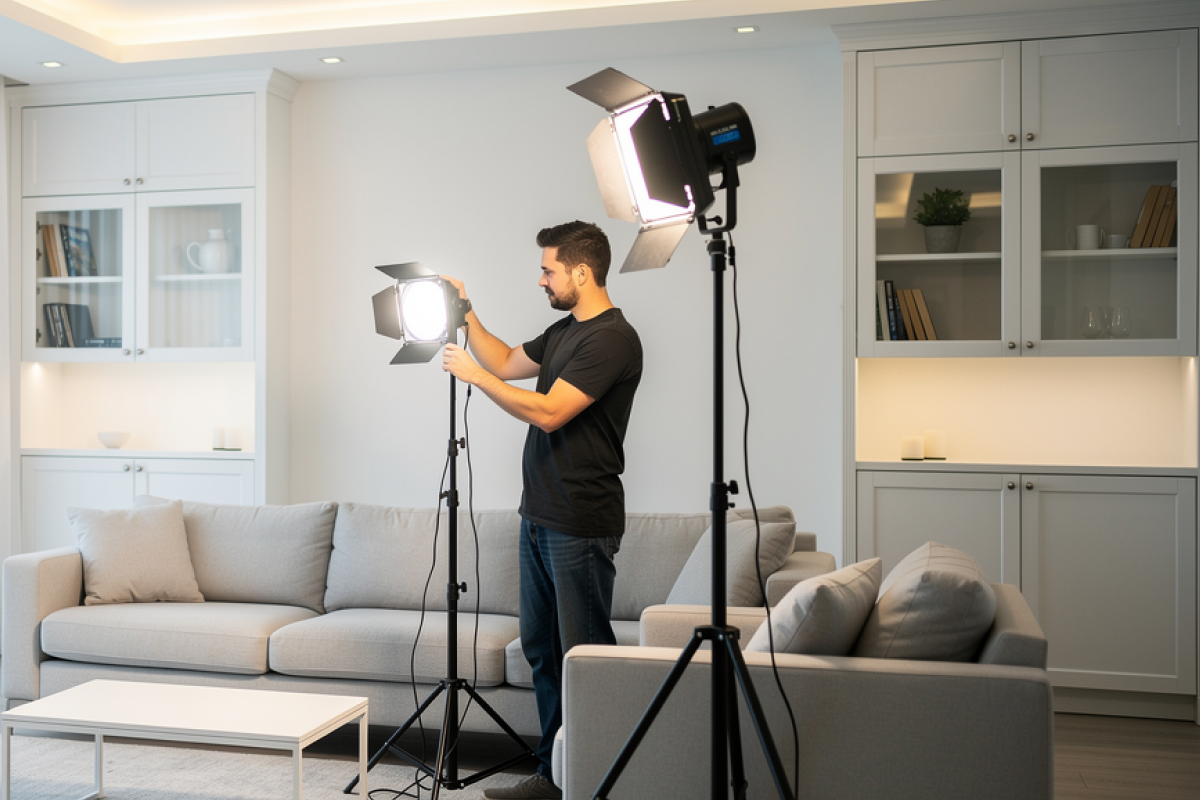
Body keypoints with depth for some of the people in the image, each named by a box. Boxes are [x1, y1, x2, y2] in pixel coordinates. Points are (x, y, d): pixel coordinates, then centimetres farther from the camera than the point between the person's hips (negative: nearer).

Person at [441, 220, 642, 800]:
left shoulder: (612, 338, -16)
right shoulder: (564, 331, 15)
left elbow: (548, 412, -22)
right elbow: (508, 364, 28)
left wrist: (473, 374, -14)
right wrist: (467, 317, 17)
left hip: (580, 527, -10)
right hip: (539, 516, 10)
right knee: (540, 649, 13)